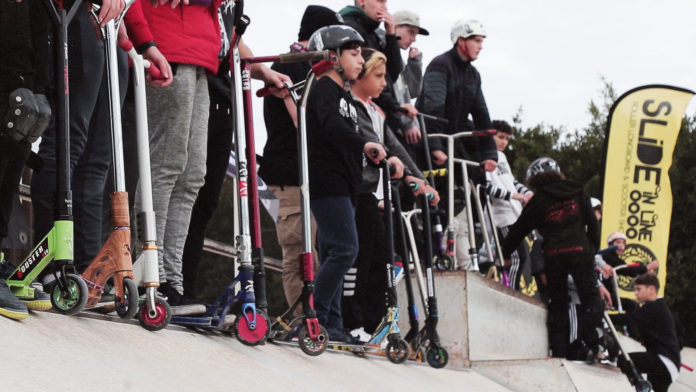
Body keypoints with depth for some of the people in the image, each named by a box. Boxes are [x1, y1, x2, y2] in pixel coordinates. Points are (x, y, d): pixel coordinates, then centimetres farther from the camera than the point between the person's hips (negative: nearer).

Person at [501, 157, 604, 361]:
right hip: (580, 251, 0)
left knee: (557, 304, 9)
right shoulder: (577, 193, 11)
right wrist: (592, 247, 20)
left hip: (553, 255, 0)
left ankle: (558, 352, 4)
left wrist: (505, 254, 20)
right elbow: (592, 222, 10)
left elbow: (519, 229, 9)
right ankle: (594, 347, -9)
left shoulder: (538, 201, 6)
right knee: (590, 298, 4)